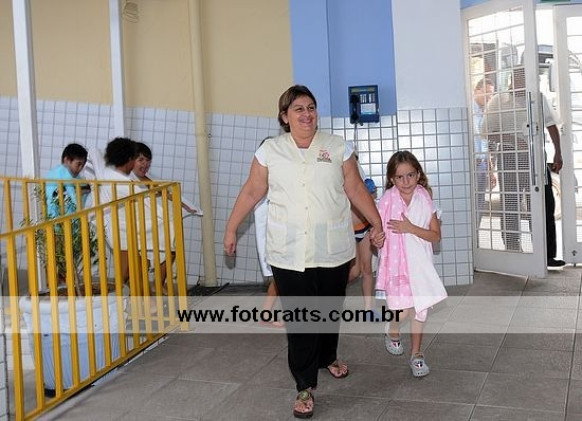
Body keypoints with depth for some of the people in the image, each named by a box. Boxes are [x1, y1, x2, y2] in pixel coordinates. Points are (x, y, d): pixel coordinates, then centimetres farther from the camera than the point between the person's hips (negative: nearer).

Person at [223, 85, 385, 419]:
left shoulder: (338, 147, 3)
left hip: (333, 251, 1)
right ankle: (305, 387, 10)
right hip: (289, 253, -1)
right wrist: (231, 229, 8)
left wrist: (377, 223, 3)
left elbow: (356, 189, 6)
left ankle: (328, 357, 44)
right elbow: (252, 193, 6)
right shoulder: (270, 151, 2)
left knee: (331, 310, 17)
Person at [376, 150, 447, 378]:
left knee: (419, 308, 7)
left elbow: (436, 235, -8)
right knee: (402, 309, -5)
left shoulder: (424, 199, -4)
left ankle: (416, 354, 24)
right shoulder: (387, 199, -9)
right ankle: (392, 334, 30)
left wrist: (410, 228, -18)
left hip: (420, 262, 2)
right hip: (396, 261, -2)